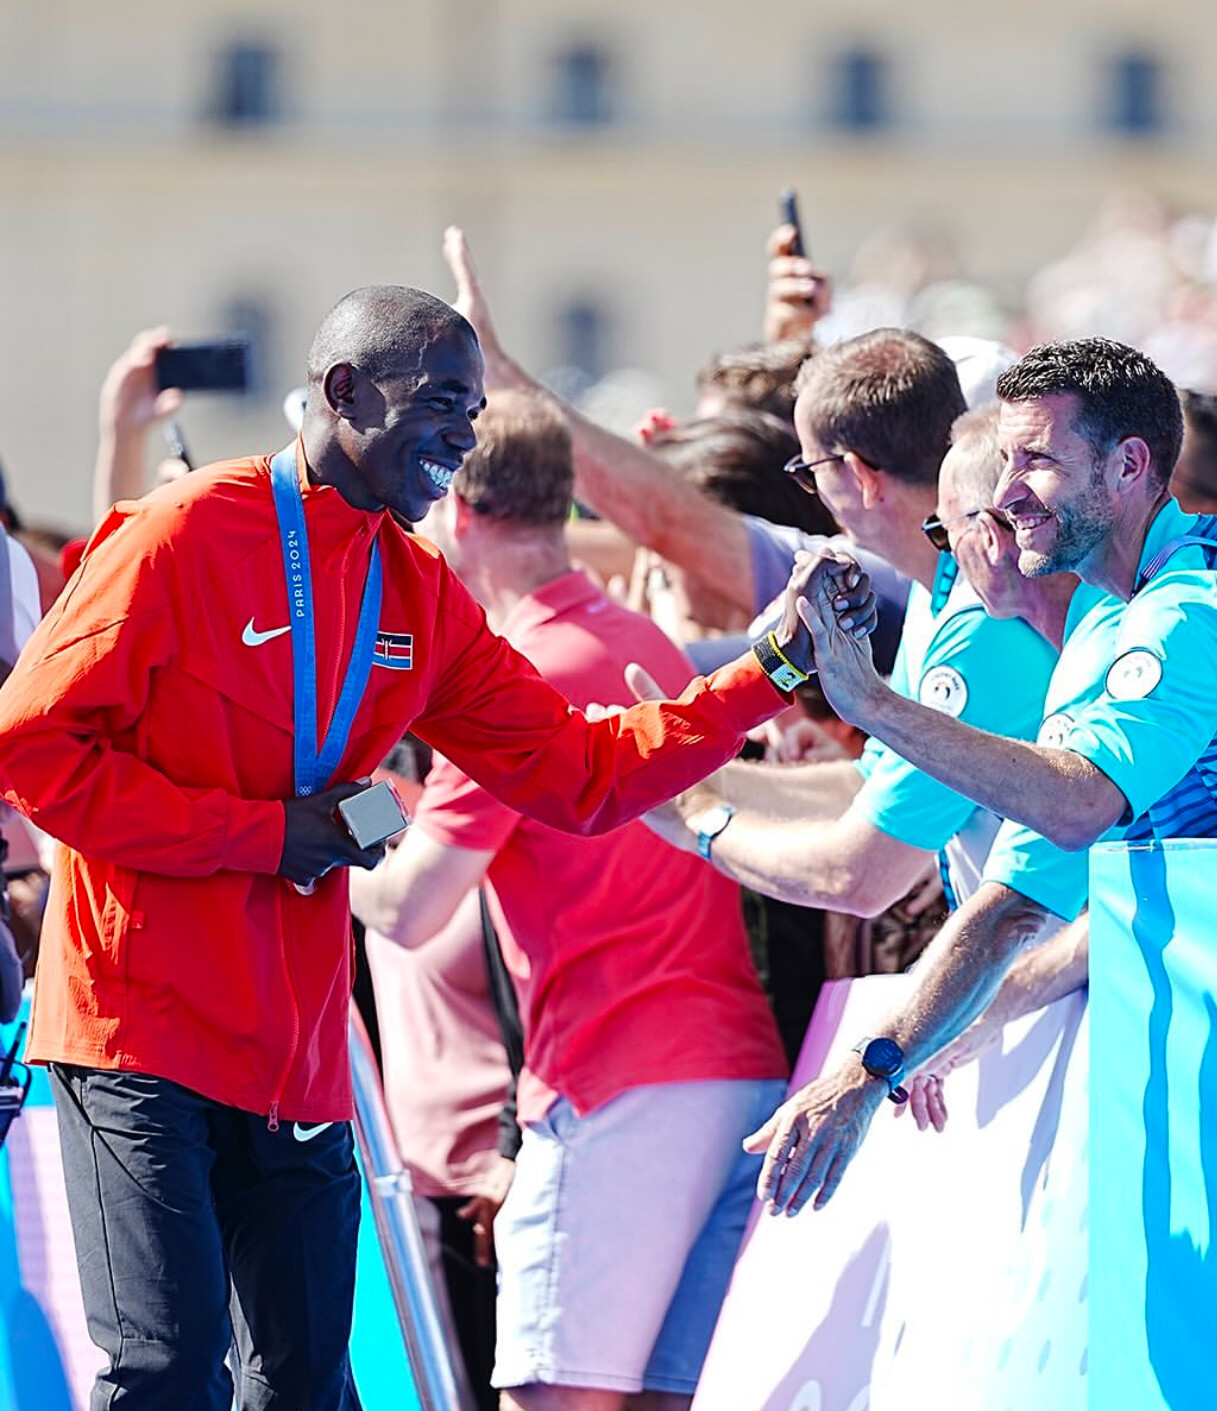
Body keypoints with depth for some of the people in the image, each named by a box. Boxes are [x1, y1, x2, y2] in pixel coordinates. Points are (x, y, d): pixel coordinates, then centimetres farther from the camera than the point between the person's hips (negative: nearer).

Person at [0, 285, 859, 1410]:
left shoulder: (421, 597, 11)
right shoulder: (185, 536, -8)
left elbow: (578, 772, 11)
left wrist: (772, 667, 0)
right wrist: (262, 833, -14)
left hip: (296, 1054, 7)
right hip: (144, 1026, -7)